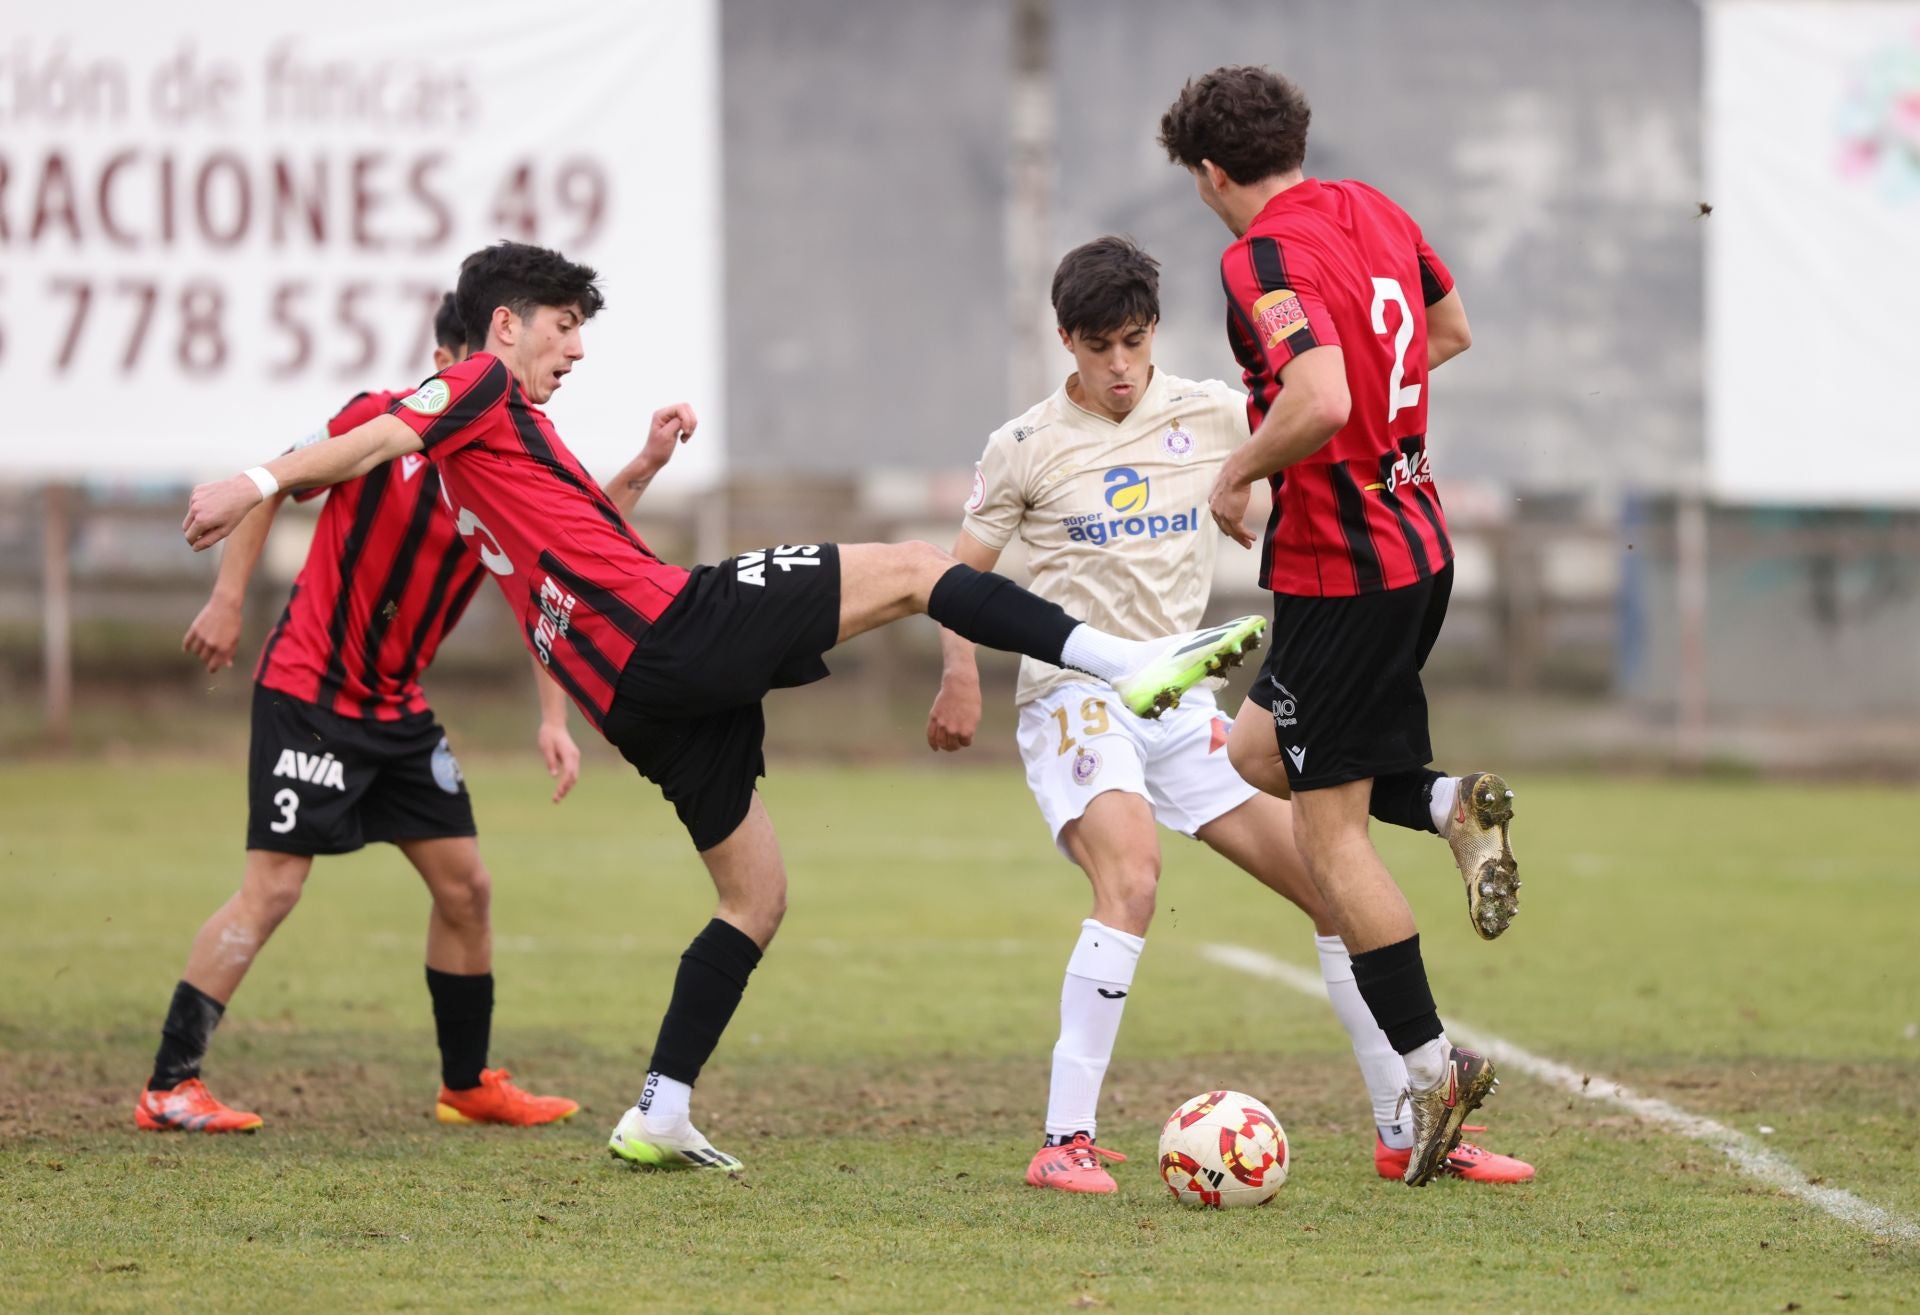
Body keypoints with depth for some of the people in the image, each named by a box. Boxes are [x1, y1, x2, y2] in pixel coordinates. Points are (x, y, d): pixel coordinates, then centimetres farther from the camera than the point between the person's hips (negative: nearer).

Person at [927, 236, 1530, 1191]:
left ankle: (1405, 1131, 13)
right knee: (1131, 879, -32)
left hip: (1179, 703, 5)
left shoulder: (1211, 417, 5)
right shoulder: (1026, 448, -2)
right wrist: (960, 674, -14)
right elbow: (965, 576, 5)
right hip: (1074, 699, -5)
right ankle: (1066, 1141, -29)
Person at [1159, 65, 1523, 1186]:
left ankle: (1432, 1066, -1)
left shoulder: (1264, 256, -19)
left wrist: (1240, 473, -16)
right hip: (1420, 537, 9)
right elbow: (1451, 331, 24)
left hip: (1341, 566, -9)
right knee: (1259, 753, 23)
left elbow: (1320, 400, -33)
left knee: (1330, 831, 0)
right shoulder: (1374, 213, 8)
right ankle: (1451, 804, 2)